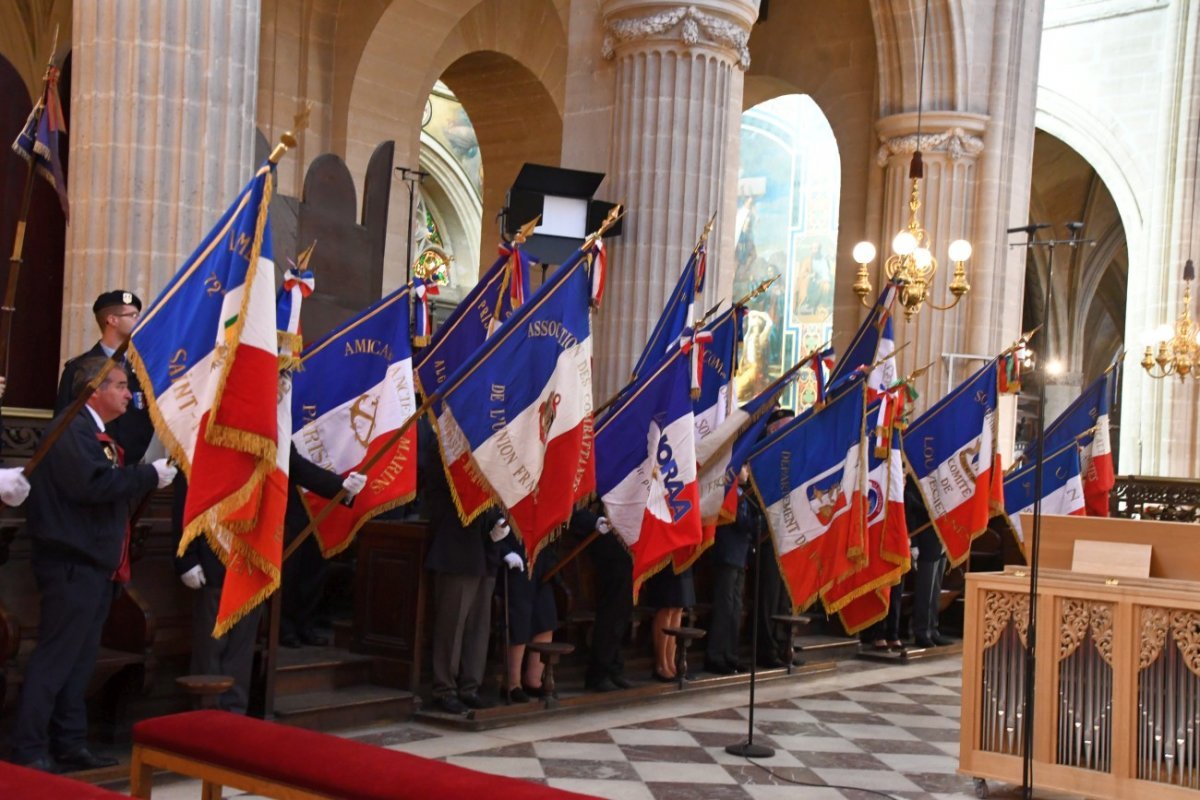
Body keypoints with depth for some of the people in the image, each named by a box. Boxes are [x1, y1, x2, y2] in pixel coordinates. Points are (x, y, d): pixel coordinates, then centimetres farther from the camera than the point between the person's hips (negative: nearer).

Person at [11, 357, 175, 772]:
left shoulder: (97, 435, 19)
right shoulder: (73, 428, -13)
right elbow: (93, 484, -25)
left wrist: (147, 477, 2)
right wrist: (151, 474, -18)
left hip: (96, 564, 10)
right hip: (73, 563, -10)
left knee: (80, 659, 12)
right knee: (54, 658, -6)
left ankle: (69, 745, 18)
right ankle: (29, 749, -1)